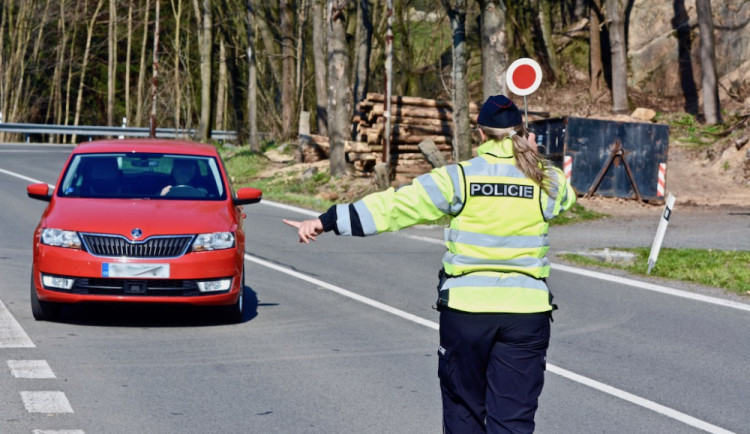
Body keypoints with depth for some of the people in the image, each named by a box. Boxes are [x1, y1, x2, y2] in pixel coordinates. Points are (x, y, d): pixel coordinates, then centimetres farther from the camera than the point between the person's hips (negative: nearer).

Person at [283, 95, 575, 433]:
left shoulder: (459, 178, -6)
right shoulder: (548, 183, 1)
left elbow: (396, 204, -10)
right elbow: (567, 196, 26)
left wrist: (329, 221, -9)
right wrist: (533, 160, 25)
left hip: (466, 307, -1)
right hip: (527, 310, 1)